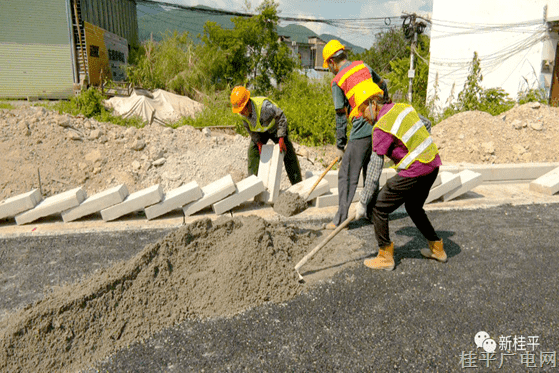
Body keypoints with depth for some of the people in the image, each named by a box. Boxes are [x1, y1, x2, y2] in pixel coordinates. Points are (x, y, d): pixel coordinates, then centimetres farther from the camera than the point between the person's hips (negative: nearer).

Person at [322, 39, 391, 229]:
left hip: (361, 132, -7)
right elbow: (382, 85, 28)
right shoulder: (363, 66, 12)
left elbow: (341, 116, -5)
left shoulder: (337, 81, -5)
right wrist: (385, 102, 47)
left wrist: (340, 145, 2)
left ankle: (340, 218, 2)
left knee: (347, 175, 1)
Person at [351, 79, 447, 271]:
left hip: (414, 172, -9)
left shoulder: (382, 128, -17)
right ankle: (437, 248, 40)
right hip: (433, 165, 9)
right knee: (414, 207, 28)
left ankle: (385, 257, 10)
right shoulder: (402, 107, 7)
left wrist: (363, 202, -13)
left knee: (379, 208, 1)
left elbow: (374, 170, -18)